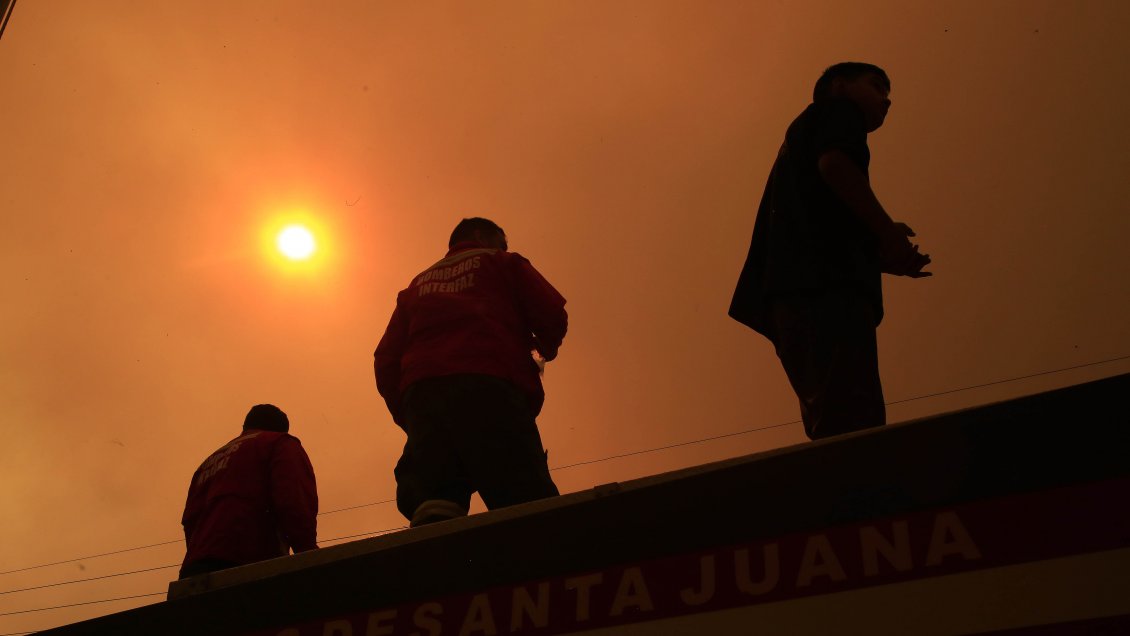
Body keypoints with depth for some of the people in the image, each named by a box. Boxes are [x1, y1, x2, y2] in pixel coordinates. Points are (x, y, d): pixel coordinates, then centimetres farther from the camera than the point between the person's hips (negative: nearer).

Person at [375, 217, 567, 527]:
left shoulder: (417, 286, 34)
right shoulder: (502, 263, 22)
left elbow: (386, 360, 21)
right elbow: (552, 315, 9)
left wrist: (407, 417, 24)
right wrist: (547, 349, 29)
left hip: (422, 395, 4)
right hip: (491, 388, -4)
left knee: (432, 506, -10)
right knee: (530, 510, -13)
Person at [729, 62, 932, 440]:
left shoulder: (803, 131, 36)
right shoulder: (839, 110, 13)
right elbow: (833, 161, -11)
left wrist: (883, 260, 21)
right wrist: (888, 230, -7)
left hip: (793, 289, 9)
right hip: (827, 286, -9)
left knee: (833, 428, 2)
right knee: (857, 425, -21)